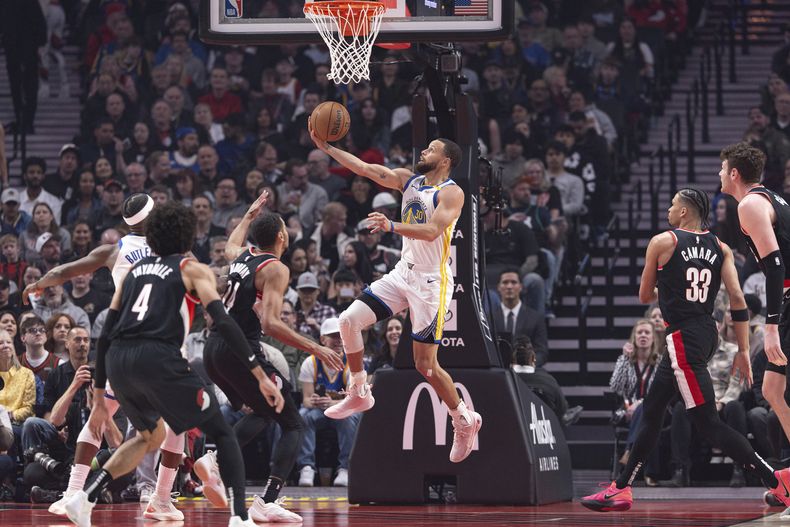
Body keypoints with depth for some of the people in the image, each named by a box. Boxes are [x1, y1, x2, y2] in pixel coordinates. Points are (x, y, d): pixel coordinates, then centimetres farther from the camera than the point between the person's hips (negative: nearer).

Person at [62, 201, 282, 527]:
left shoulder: (135, 270, 26)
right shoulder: (193, 270, 13)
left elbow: (106, 336, 22)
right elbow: (224, 323, -3)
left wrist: (99, 398, 27)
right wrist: (261, 376, -5)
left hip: (117, 363, 5)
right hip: (158, 359, -5)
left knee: (151, 436, 30)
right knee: (222, 434, 9)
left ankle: (85, 498, 16)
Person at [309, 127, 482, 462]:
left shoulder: (451, 193, -14)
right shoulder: (409, 180, 8)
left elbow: (432, 231, -28)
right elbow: (365, 168, 4)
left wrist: (392, 226, -42)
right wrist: (325, 147, -4)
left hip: (431, 283, -7)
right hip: (403, 274, 7)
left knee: (425, 365, -5)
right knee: (349, 320, -3)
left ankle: (465, 421, 14)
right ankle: (359, 394, 12)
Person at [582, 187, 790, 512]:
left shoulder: (662, 242, -5)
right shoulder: (720, 248, 8)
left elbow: (645, 296, 5)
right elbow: (737, 298, 0)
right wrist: (743, 351, 2)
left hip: (683, 337, -8)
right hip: (706, 334, 8)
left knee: (708, 424, -10)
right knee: (651, 411, 17)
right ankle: (621, 489, 23)